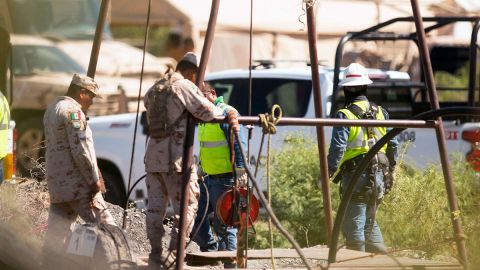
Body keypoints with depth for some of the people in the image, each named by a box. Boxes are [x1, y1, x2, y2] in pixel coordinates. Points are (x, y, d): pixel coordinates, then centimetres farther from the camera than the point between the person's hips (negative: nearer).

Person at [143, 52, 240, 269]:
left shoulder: (154, 90, 17)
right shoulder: (184, 86, -7)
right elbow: (208, 112, -13)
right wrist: (227, 114, 6)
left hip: (153, 154, 8)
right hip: (176, 157, -8)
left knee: (155, 206, 10)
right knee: (186, 206, -3)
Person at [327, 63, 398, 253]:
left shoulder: (345, 116, -9)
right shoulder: (380, 113, 10)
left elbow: (337, 148, -16)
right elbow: (393, 145, 13)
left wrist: (328, 173, -9)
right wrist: (390, 171, 24)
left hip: (355, 177, -6)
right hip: (378, 177, 6)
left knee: (354, 224, -1)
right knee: (370, 222, 19)